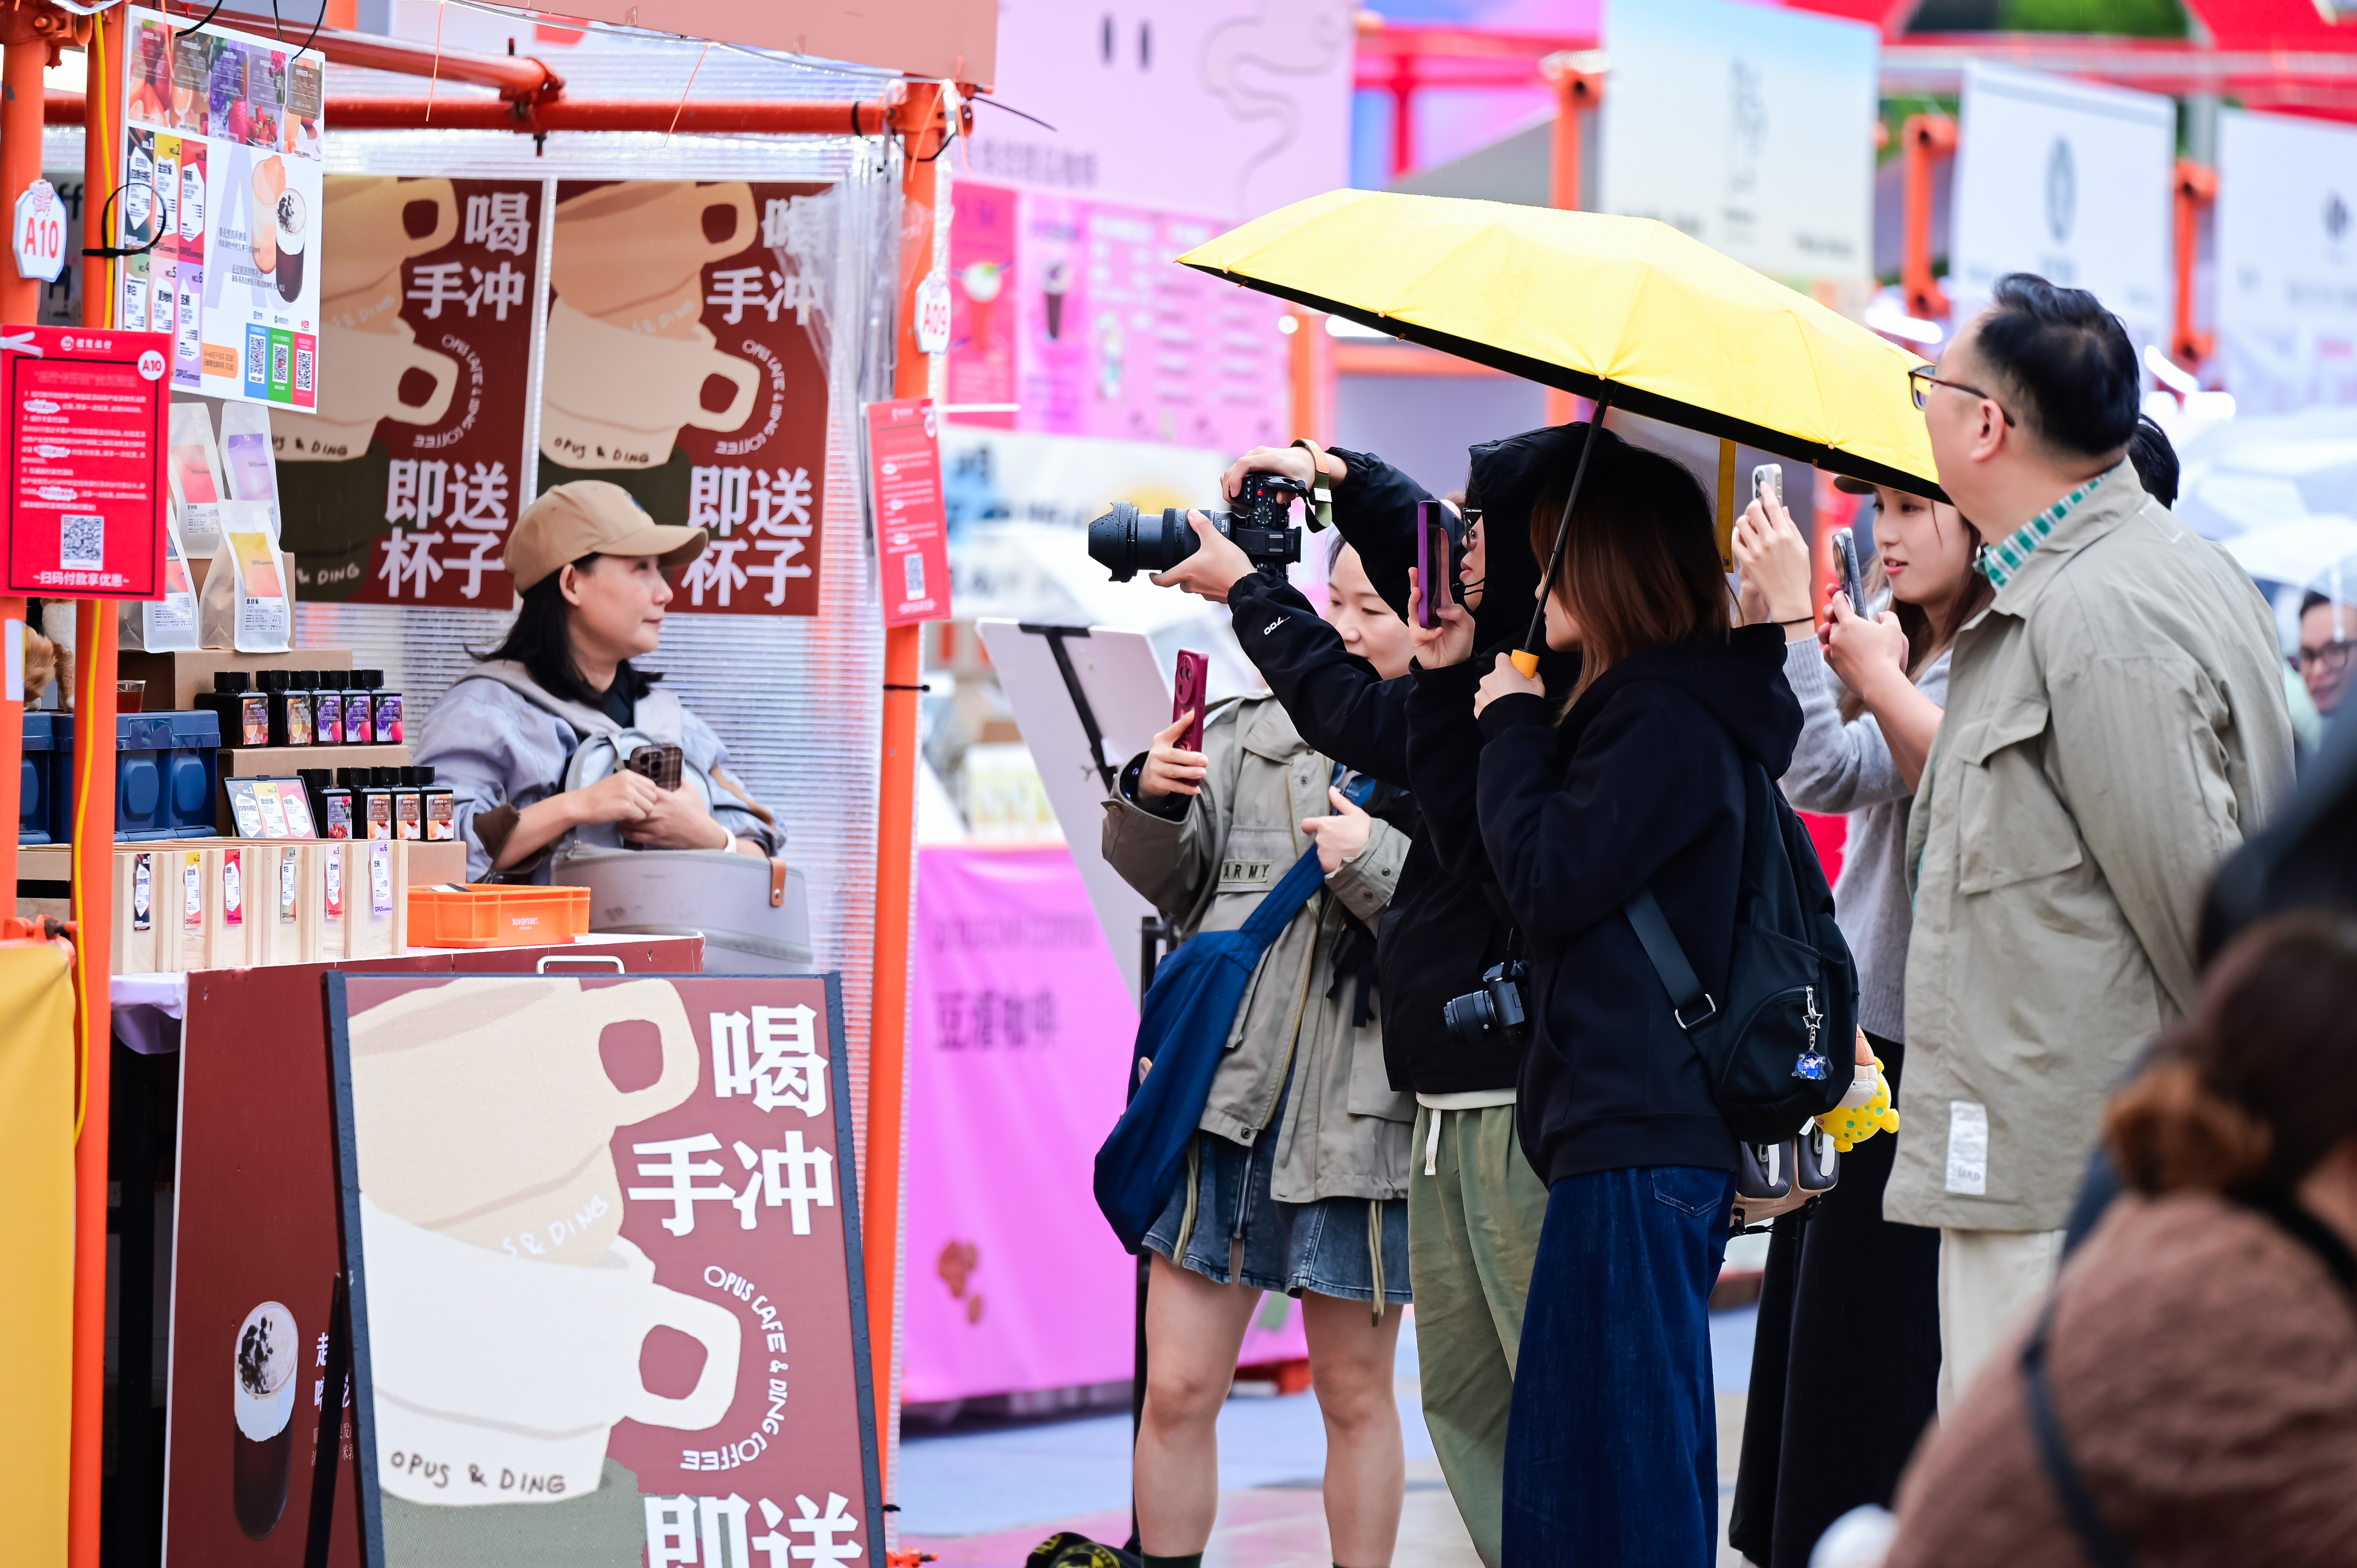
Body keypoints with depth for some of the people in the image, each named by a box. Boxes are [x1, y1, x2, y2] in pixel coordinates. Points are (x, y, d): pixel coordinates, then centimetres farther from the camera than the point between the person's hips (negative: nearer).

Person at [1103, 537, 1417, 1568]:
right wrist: (1150, 803, -5)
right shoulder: (1252, 733, 9)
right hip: (1220, 1095, 3)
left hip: (1356, 1113, -3)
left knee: (1354, 1394, 9)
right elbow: (1173, 884, 13)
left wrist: (1378, 864, -19)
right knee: (1177, 1388, 3)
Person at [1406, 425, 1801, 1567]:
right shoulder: (1628, 707, 17)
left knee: (1617, 1469, -9)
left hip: (1641, 1140, -10)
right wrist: (1449, 681, 17)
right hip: (1629, 1128, 10)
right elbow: (1460, 826, 26)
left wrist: (1510, 730, -3)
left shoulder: (1672, 720, -13)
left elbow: (1547, 882, -15)